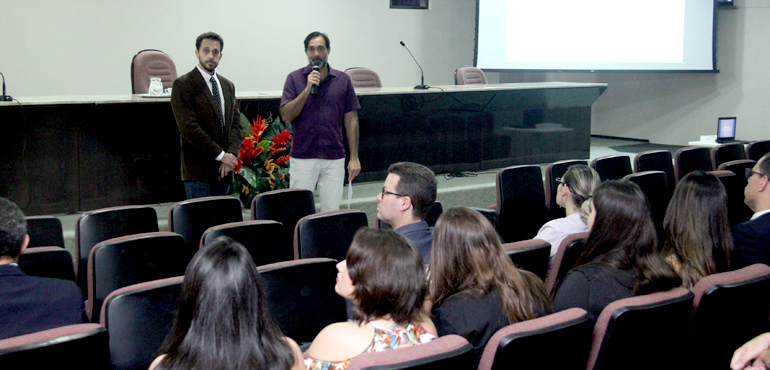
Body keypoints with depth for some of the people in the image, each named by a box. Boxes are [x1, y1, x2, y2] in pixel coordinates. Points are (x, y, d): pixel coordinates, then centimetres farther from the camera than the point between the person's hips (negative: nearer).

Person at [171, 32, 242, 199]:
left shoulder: (228, 85, 16)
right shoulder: (183, 85, -5)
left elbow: (236, 123, 12)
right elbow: (189, 127, -14)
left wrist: (232, 154, -6)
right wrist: (220, 155, -14)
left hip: (223, 169, 6)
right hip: (198, 169, -6)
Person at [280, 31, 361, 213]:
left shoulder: (342, 80, 6)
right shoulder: (294, 78, 3)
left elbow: (351, 120, 6)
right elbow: (286, 116, -6)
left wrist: (354, 158, 1)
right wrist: (307, 89, -15)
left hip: (334, 158, 1)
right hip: (302, 157, -1)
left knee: (332, 211, 3)